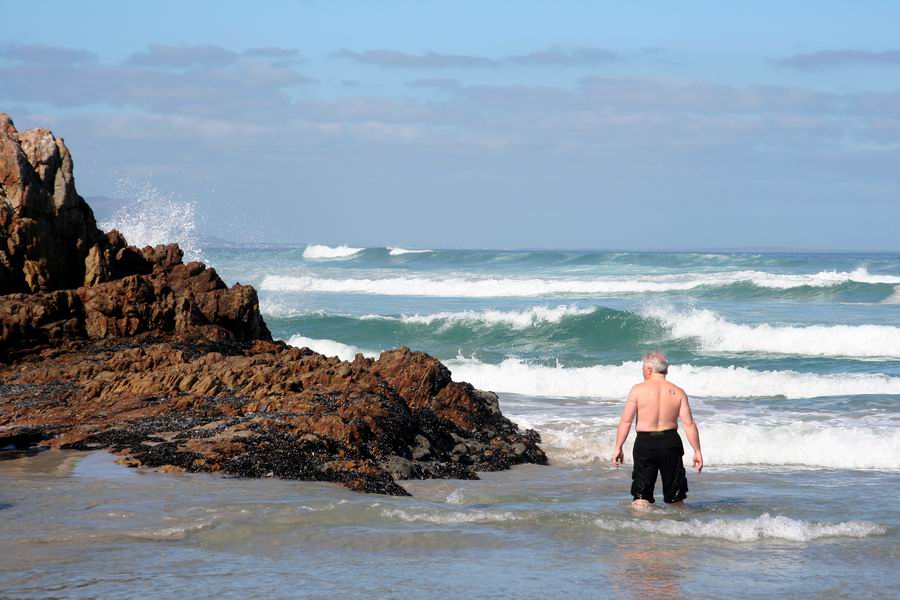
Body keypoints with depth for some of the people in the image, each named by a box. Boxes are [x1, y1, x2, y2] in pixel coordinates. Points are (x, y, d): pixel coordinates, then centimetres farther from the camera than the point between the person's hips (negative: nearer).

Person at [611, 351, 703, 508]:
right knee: (675, 497, 14)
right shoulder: (678, 392, 2)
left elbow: (626, 421, -7)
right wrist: (697, 451, 1)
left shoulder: (638, 389, -4)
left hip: (644, 442, -2)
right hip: (670, 442, 2)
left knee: (641, 496, 2)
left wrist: (618, 448, -1)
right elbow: (689, 424, -3)